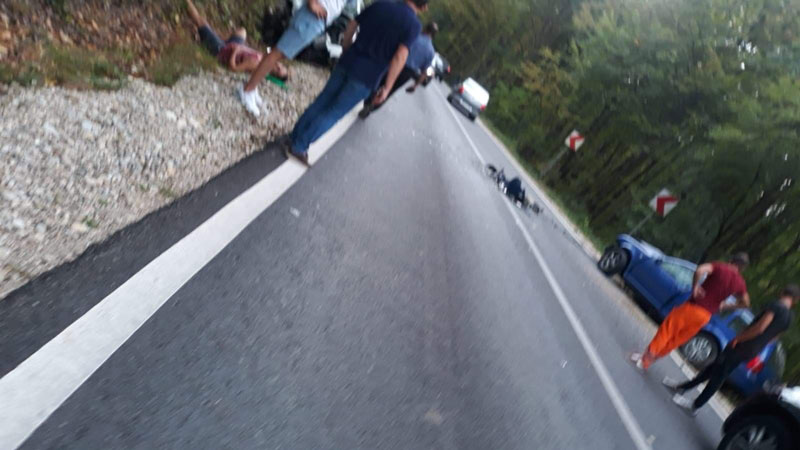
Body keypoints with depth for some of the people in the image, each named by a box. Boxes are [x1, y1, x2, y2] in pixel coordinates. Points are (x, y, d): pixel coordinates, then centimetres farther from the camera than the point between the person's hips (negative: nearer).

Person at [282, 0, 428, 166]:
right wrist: (387, 87, -13)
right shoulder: (414, 24, -7)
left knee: (322, 101, 15)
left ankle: (294, 139, 21)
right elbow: (400, 56, -16)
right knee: (334, 112, 5)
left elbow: (351, 26, 11)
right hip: (367, 77, -4)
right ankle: (298, 147, 5)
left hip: (348, 62, 4)